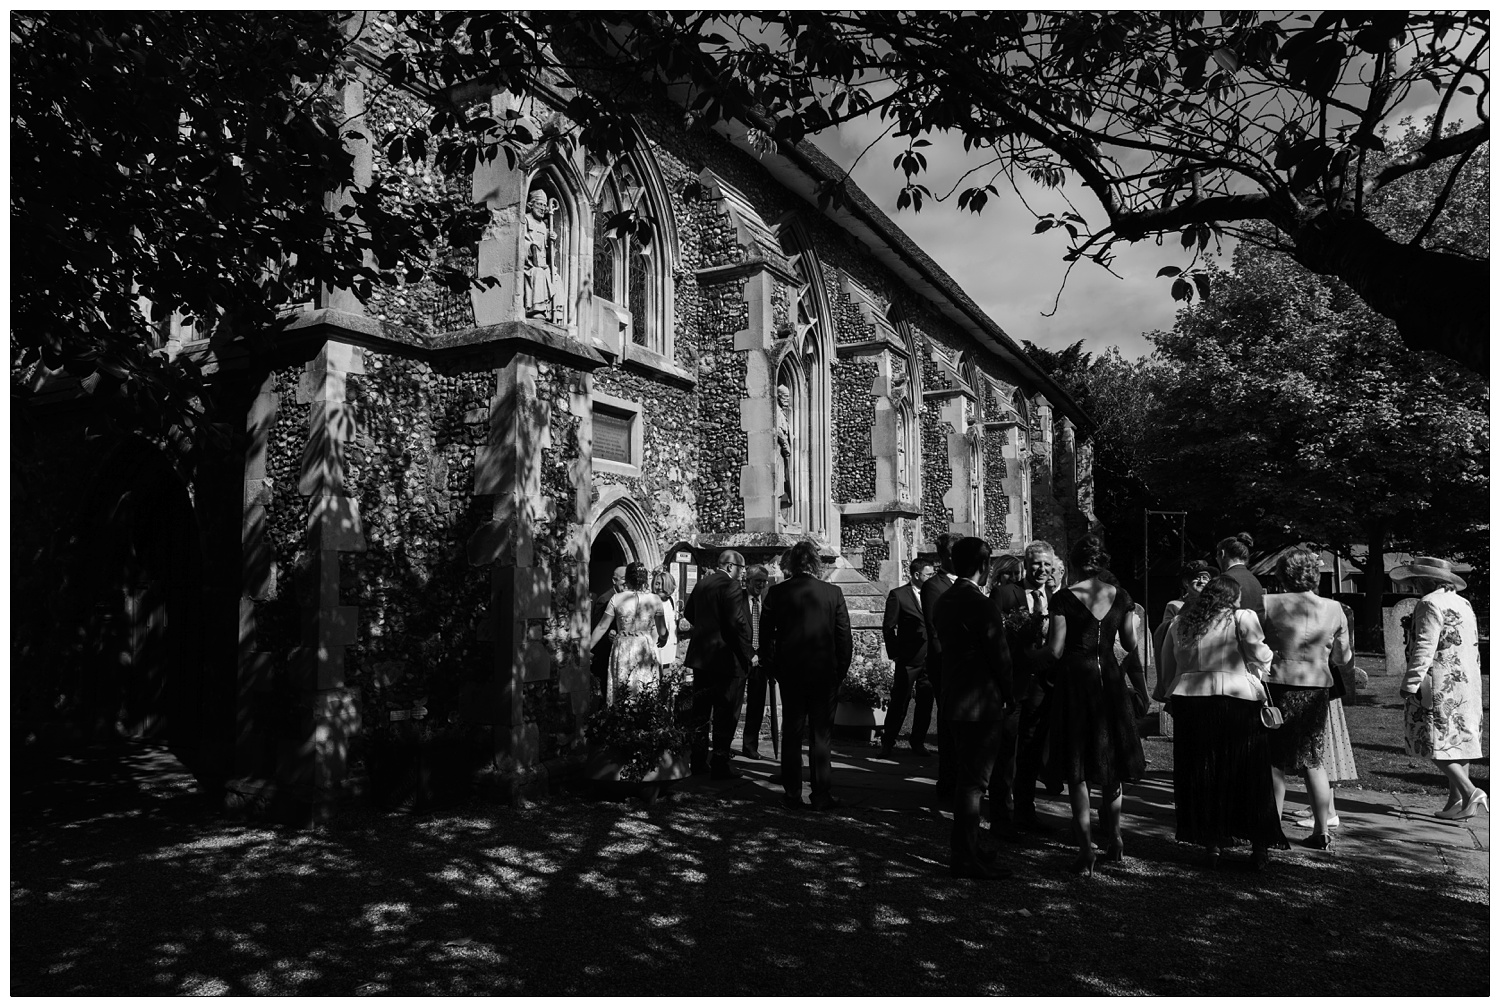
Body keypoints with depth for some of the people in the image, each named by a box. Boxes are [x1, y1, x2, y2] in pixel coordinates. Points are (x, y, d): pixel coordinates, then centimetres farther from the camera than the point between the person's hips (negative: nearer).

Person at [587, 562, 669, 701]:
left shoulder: (616, 599, -5)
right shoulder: (654, 600, -4)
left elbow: (602, 627, 0)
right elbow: (662, 632, 1)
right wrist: (662, 640, 24)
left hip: (622, 649, 0)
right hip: (647, 650, 0)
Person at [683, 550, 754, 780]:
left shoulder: (701, 584, 7)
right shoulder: (732, 586, -16)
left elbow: (688, 613, 18)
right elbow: (738, 623, -21)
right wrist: (746, 655, -14)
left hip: (700, 656, 8)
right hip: (726, 658, -7)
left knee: (700, 711, 16)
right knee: (725, 715, 1)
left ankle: (698, 761, 24)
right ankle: (720, 766, 4)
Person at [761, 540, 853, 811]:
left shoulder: (776, 593, -4)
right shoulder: (833, 593, -6)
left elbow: (765, 636, 0)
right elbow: (845, 638, -3)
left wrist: (775, 670, 11)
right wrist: (840, 671, 7)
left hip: (789, 673, 1)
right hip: (825, 673, -1)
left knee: (791, 735, 11)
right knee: (821, 735, 6)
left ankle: (793, 794, 15)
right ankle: (822, 796, 9)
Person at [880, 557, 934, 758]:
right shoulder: (898, 595, -4)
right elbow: (888, 627, -3)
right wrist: (894, 654, -6)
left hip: (930, 658, 5)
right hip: (908, 659, -5)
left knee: (926, 702, 9)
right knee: (899, 702, 0)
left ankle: (918, 740, 23)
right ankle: (888, 742, 12)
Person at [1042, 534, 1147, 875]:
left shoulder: (1064, 598, -9)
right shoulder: (1121, 596, 2)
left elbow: (1055, 651, -10)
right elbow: (1131, 646, 7)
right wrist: (1140, 689, 22)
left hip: (1074, 680, -3)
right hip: (1110, 678, 3)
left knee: (1077, 771, 4)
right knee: (1111, 764, 18)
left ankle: (1086, 849, 2)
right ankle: (1113, 838, 29)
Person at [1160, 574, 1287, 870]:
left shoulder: (1178, 623, 13)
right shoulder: (1242, 618, -1)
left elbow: (1167, 671, 15)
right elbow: (1261, 656, -8)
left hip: (1189, 704, 4)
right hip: (1238, 702, -3)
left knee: (1201, 777, 11)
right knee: (1249, 777, 9)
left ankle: (1212, 845, 15)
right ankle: (1259, 848, 15)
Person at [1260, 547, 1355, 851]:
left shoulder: (1268, 605, -8)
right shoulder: (1333, 609, 1)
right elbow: (1343, 659, 10)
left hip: (1278, 686, -3)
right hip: (1315, 690, 3)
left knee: (1274, 761, 7)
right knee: (1312, 760, 15)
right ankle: (1321, 832, 19)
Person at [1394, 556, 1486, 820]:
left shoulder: (1430, 604, -12)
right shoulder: (1463, 604, 16)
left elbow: (1424, 648, -18)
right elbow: (1473, 648, 20)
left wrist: (1410, 683, -16)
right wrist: (1472, 685, 25)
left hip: (1439, 684, -9)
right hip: (1466, 683, 9)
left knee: (1436, 742, -4)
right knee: (1458, 740, 10)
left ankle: (1470, 792, -14)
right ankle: (1456, 800, 12)